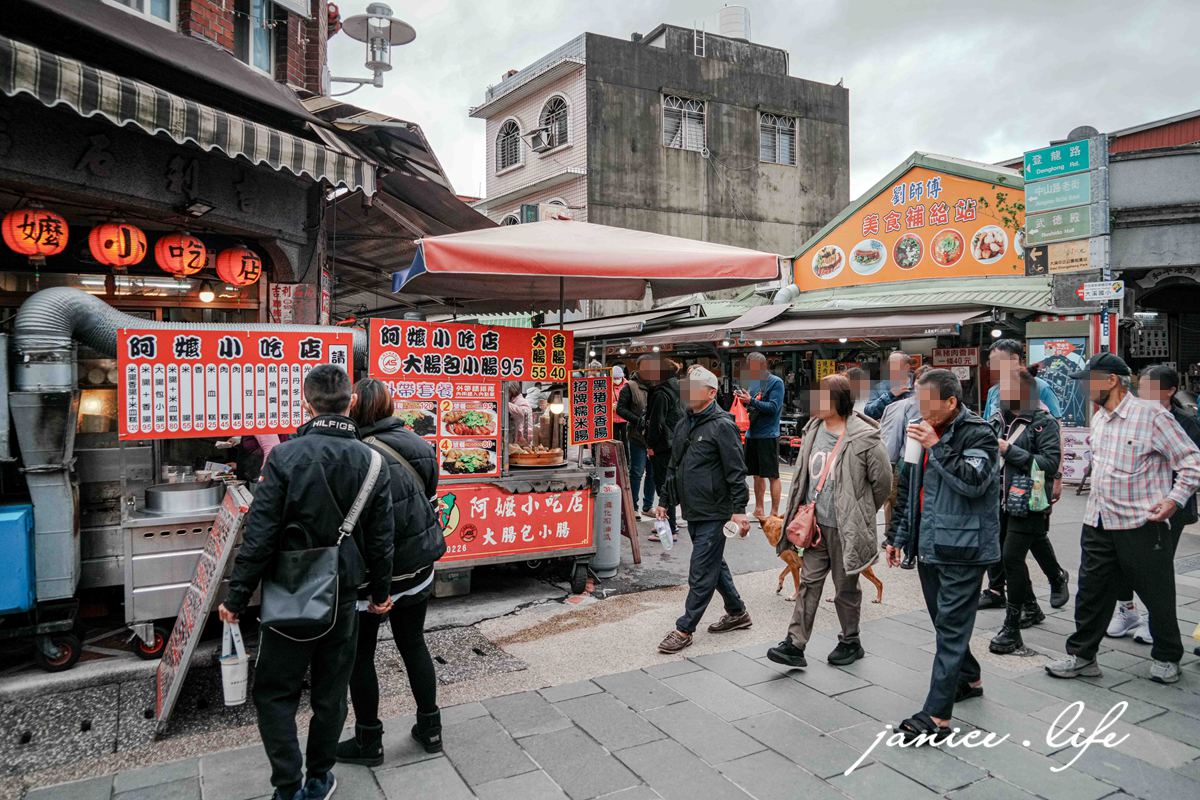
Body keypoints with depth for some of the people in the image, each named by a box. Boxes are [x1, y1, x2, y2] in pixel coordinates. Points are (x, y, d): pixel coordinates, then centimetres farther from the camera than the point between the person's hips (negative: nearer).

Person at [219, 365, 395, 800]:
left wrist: (236, 597, -5)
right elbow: (380, 539, -1)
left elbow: (260, 535, -15)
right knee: (330, 692, 17)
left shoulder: (285, 455, -15)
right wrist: (379, 592, 12)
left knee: (274, 692, 13)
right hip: (343, 597, 3)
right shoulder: (371, 461, -5)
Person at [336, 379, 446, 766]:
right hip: (418, 565, 7)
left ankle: (368, 742, 26)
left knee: (360, 655, 13)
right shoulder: (418, 444, -2)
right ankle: (429, 728, 32)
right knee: (413, 644, 20)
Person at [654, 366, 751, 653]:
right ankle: (737, 613, 35)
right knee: (714, 565, 19)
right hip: (692, 511, 9)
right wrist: (664, 500, 17)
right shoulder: (683, 425, 12)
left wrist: (739, 509, -20)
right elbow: (673, 467, 19)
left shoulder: (722, 426, -13)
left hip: (714, 513, -8)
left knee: (701, 574, -2)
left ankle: (684, 630, 7)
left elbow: (736, 471, -16)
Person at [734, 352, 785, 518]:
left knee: (772, 475, -2)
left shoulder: (776, 382, -8)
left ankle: (774, 513, 4)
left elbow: (773, 408, -17)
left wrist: (751, 401, -21)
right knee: (757, 475, 14)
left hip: (768, 435, -7)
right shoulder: (754, 382, 12)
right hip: (752, 434, 7)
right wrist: (743, 399, -1)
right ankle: (759, 509, 25)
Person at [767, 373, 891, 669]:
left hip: (845, 528, -5)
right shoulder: (813, 430, 4)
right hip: (816, 524, 5)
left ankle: (850, 643, 30)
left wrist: (859, 513, 5)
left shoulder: (864, 437, -16)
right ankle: (795, 644, 8)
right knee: (809, 581, 6)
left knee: (846, 587, 10)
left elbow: (883, 482, -6)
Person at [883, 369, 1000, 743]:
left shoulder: (977, 434, -11)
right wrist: (898, 535, 18)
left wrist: (936, 447, -22)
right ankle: (969, 678, 40)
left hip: (962, 548, -8)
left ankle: (937, 715, -3)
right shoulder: (925, 430, 12)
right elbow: (908, 488, 18)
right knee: (945, 621, 19)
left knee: (951, 627, -5)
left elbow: (974, 482, -26)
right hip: (929, 545, 8)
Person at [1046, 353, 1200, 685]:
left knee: (1158, 596, 9)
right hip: (1099, 524, 7)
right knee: (1091, 592, 9)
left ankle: (1167, 658, 30)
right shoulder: (1098, 418, 11)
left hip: (1143, 524, -6)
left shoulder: (1151, 415, -12)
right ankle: (1082, 656, 19)